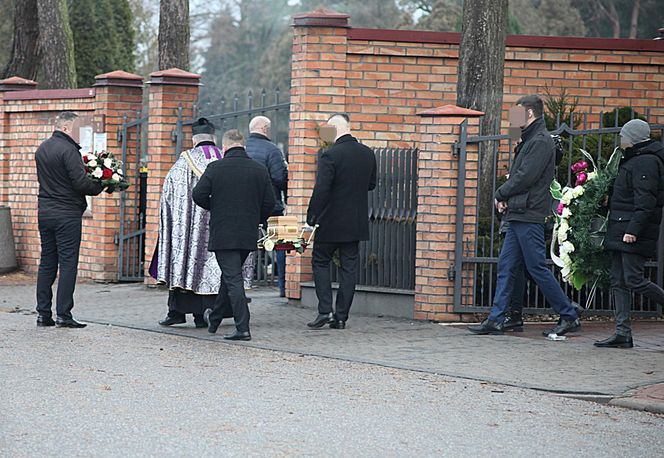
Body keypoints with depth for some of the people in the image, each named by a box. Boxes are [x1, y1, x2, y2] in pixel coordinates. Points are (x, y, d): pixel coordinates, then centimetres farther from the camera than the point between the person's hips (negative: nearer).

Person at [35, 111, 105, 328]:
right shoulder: (68, 150, -14)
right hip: (67, 213, -8)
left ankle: (43, 313, 11)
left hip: (44, 211, 8)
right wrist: (99, 187, -1)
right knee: (68, 263, -4)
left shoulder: (42, 149, 13)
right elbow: (81, 183, -20)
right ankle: (63, 315, -5)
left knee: (47, 263, 11)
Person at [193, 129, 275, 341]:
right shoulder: (259, 170, 2)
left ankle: (243, 328, -11)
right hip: (249, 235, 4)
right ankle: (214, 319, 35)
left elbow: (199, 195, -9)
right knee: (231, 276, 19)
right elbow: (269, 202, 2)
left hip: (223, 234, -4)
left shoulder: (216, 168, -8)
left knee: (233, 278, -4)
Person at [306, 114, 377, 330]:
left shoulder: (330, 155, -16)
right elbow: (371, 184, 14)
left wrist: (311, 216, -10)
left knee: (320, 262, 10)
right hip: (357, 223, 5)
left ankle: (325, 310, 0)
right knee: (349, 267, 8)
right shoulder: (368, 154, 3)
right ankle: (341, 316, 9)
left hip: (331, 222, -5)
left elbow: (321, 190, -19)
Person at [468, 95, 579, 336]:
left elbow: (525, 177, -18)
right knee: (506, 266, 7)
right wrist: (506, 198, 4)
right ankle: (495, 320, 8)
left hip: (529, 216, -10)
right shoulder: (531, 140, 20)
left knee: (537, 268, -6)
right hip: (519, 216, 10)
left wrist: (501, 194, -6)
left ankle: (569, 316, 2)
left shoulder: (541, 142, -12)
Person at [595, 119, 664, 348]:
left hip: (635, 233, -10)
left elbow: (645, 201, -20)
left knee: (634, 280, -12)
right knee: (618, 282, 5)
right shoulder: (634, 160, 20)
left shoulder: (646, 162, -12)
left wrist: (633, 230, -24)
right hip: (621, 231, 10)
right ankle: (622, 334, 3)